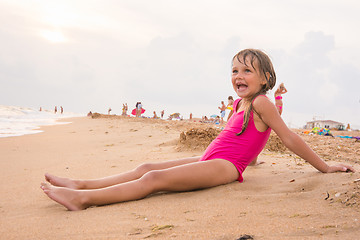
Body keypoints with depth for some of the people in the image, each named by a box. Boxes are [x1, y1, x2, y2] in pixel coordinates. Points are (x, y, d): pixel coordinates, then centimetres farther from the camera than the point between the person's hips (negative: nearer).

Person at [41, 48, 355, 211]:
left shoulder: (261, 102, -6)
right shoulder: (239, 103, 20)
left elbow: (289, 137, -3)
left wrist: (324, 167, 1)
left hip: (223, 167, -9)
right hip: (208, 161, 9)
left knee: (155, 178, -22)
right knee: (146, 168, 0)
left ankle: (85, 199, -29)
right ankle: (81, 184, -3)